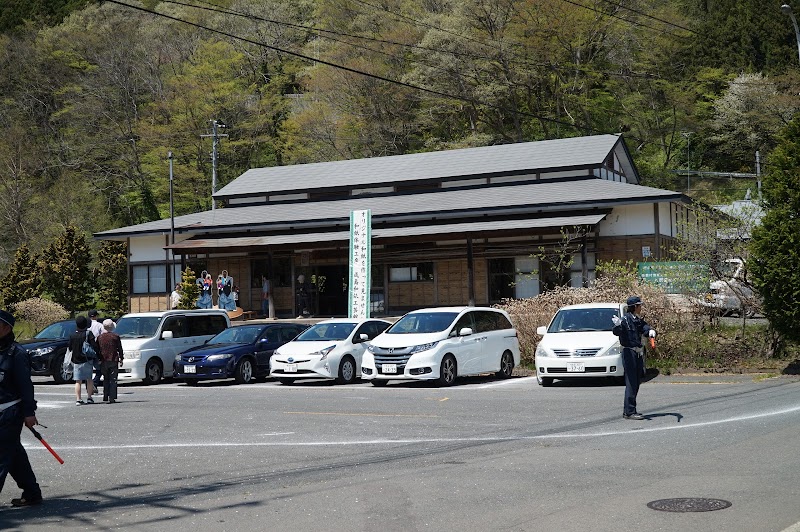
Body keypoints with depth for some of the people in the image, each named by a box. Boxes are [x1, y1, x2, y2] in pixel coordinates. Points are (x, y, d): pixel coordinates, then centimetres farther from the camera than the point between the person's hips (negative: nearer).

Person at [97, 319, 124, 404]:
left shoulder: (100, 337, 4)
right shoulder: (115, 336, -6)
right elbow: (120, 349, -3)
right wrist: (121, 359, 7)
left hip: (104, 361, 3)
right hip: (113, 360, -3)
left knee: (106, 379, 16)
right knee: (113, 379, 1)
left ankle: (105, 396, 13)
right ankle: (112, 398, -3)